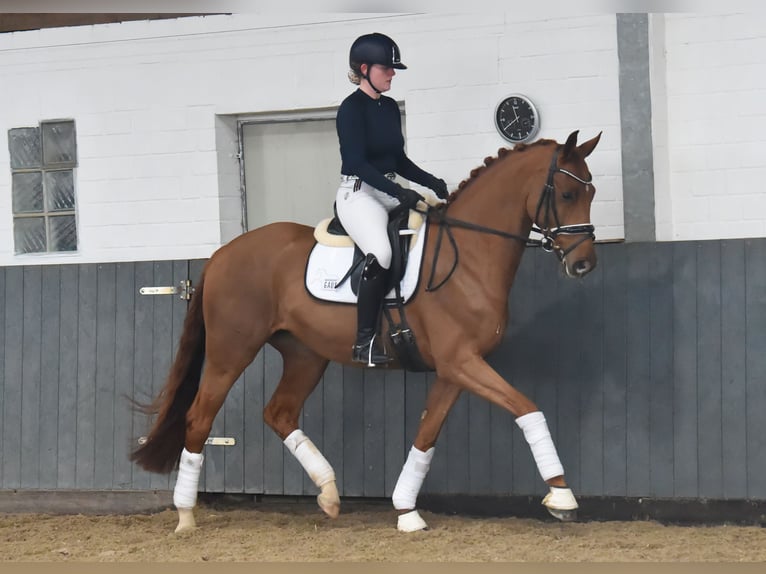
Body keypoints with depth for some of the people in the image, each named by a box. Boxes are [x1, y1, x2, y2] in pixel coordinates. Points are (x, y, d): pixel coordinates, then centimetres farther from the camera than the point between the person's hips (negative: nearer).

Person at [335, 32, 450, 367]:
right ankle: (364, 342, -27)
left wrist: (431, 183, 4)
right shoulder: (351, 109, -9)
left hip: (390, 192, 9)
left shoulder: (390, 107, 14)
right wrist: (399, 192, -24)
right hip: (358, 193, -9)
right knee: (381, 254, -32)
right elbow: (357, 162, -17)